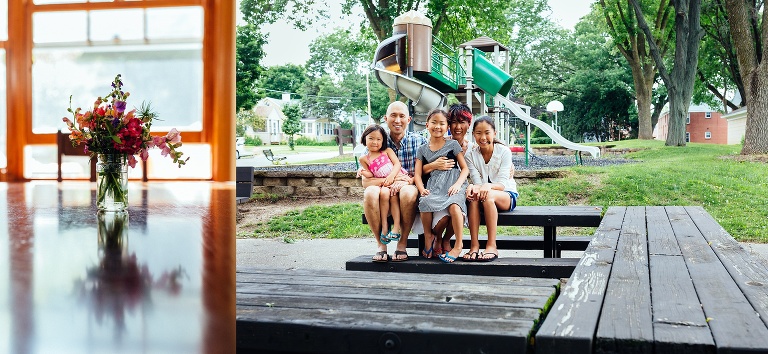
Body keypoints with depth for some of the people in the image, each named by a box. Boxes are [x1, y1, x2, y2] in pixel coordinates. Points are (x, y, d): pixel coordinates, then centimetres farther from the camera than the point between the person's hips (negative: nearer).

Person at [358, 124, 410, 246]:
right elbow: (371, 175, 12)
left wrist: (392, 176, -16)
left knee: (393, 195, -29)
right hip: (383, 184, 1)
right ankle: (384, 226, -22)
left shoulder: (387, 151, 12)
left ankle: (396, 227, -28)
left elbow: (397, 164, 1)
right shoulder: (364, 159, 15)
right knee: (384, 193, -31)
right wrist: (365, 173, -12)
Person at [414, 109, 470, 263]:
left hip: (453, 185, -2)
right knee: (425, 202, -32)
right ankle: (428, 236, -7)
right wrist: (422, 189, -11)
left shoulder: (453, 144, 12)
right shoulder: (423, 149, 18)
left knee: (453, 205, -35)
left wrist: (457, 184, -12)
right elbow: (418, 174, 10)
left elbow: (465, 168, 7)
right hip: (433, 186, 2)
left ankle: (458, 245, -21)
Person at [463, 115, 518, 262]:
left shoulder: (504, 151, -9)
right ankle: (474, 245, -32)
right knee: (473, 196, -33)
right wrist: (472, 187, -36)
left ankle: (492, 246, -34)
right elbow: (477, 182, -10)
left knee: (488, 195, -36)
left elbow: (502, 183, -18)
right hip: (483, 193, 2)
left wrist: (488, 186, -41)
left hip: (507, 196, -2)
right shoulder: (470, 155, -1)